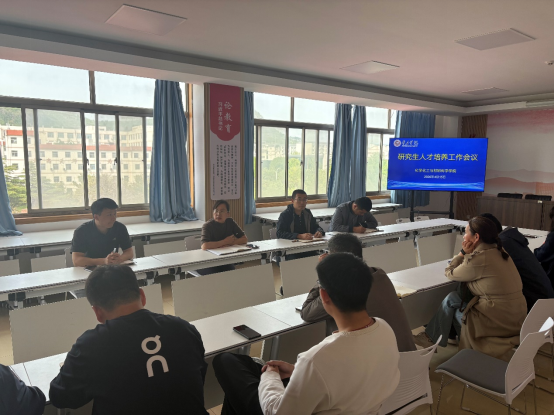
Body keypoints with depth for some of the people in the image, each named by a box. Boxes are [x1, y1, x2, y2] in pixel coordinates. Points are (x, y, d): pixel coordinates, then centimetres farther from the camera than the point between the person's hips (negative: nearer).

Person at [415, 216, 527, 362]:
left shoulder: (479, 258, -20)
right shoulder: (499, 251, 7)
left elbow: (450, 273, -5)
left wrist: (464, 252, -2)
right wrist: (467, 254, 8)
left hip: (500, 320, -8)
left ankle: (432, 338, 25)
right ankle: (433, 336, 23)